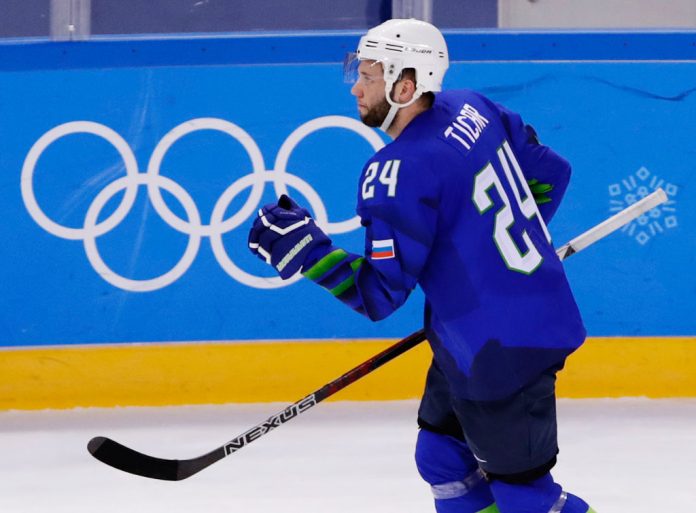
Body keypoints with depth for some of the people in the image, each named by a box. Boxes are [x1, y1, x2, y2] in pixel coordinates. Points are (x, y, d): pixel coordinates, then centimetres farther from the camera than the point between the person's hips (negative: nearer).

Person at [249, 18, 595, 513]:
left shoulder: (397, 174, -23)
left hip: (499, 351, -9)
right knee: (442, 457, 21)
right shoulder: (472, 108, 1)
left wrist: (305, 251, -21)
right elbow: (550, 173, 12)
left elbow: (380, 294, -21)